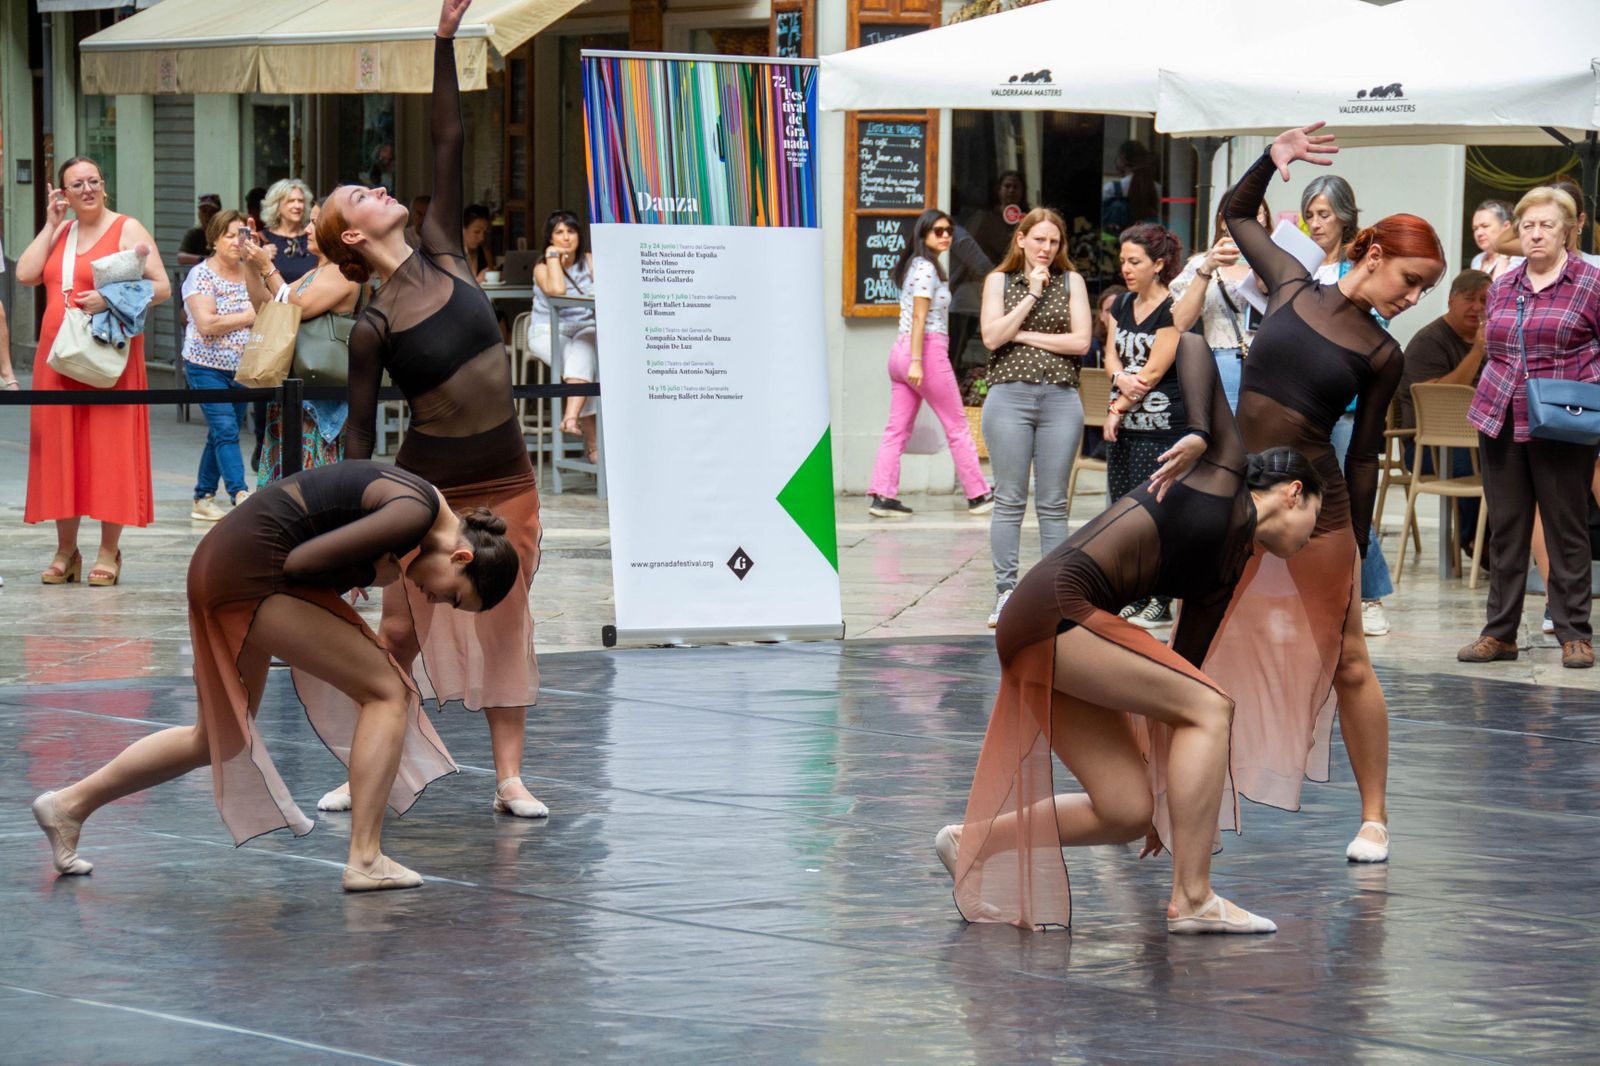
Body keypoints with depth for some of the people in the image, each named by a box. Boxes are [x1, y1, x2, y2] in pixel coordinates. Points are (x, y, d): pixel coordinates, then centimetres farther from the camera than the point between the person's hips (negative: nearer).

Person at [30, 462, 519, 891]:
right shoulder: (415, 514, -16)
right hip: (251, 571, -10)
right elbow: (300, 561, -20)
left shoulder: (418, 498, 13)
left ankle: (69, 805, 27)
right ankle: (365, 859, -7)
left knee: (217, 739, 20)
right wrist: (378, 574, -6)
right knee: (387, 693, -8)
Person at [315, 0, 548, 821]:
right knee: (402, 631, 3)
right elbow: (359, 428, -4)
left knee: (506, 626, 6)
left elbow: (447, 145, -1)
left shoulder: (442, 255, 2)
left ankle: (510, 778, 10)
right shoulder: (373, 328, -8)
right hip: (428, 488, -4)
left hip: (505, 482, 4)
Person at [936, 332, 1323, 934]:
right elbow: (1191, 345, 2)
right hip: (1056, 607, -9)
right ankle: (1192, 900, -14)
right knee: (1211, 706, -13)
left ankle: (972, 845, 23)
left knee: (1128, 812, 3)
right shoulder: (1224, 472, 4)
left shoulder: (1227, 574, 22)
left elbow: (1183, 667, 26)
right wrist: (1197, 435, -13)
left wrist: (1180, 793, 27)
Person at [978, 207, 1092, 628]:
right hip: (1010, 396, -1)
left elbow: (1081, 341, -1)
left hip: (1061, 399, 1)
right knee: (1010, 500, -1)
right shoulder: (999, 280, 9)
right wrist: (1032, 295, -6)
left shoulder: (1071, 281, 10)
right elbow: (992, 336, -5)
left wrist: (1025, 335, -4)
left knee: (1053, 504, 3)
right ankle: (1005, 593, 1)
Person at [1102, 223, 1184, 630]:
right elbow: (1111, 356, 10)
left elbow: (1154, 372, -11)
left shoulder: (1172, 309, -8)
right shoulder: (1122, 306, 15)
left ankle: (1160, 602, -5)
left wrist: (1118, 409, -8)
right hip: (1123, 427, 8)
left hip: (1161, 427, -8)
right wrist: (1121, 378, -13)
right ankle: (1130, 599, 12)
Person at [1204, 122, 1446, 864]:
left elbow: (1365, 456, 4)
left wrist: (1358, 548, 3)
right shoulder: (1293, 287, 3)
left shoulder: (1382, 356, 0)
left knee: (1346, 664, 2)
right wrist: (1273, 159, -1)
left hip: (1316, 504, -2)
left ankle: (1374, 817, 11)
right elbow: (1236, 213, 15)